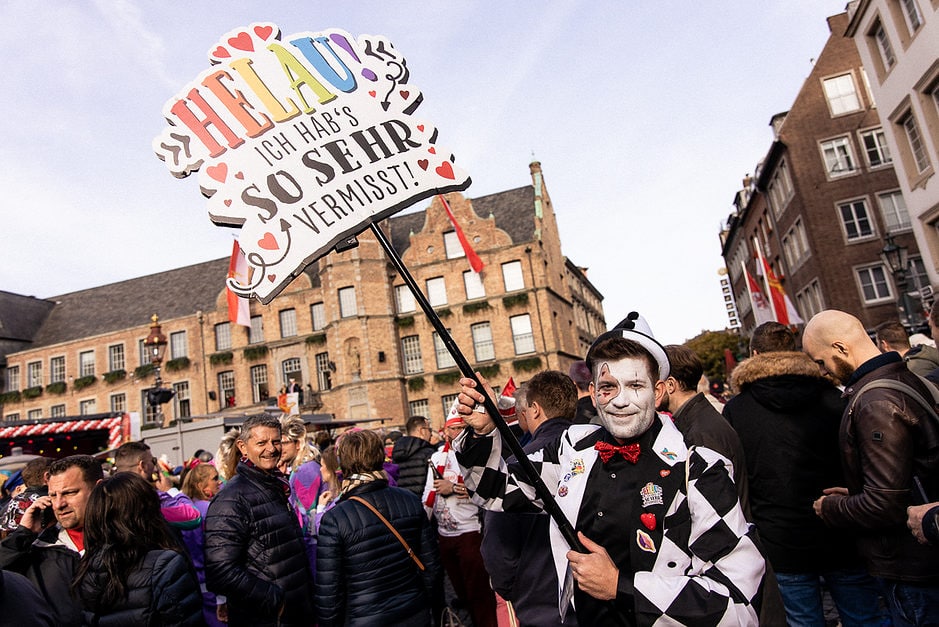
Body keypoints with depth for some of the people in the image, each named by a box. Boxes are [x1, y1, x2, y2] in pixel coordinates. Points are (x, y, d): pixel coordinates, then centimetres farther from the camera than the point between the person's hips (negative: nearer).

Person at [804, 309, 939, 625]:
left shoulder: (876, 404, -27)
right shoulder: (906, 378, 4)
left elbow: (885, 504, -27)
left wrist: (830, 508, -11)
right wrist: (855, 494, 12)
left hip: (907, 568, -9)